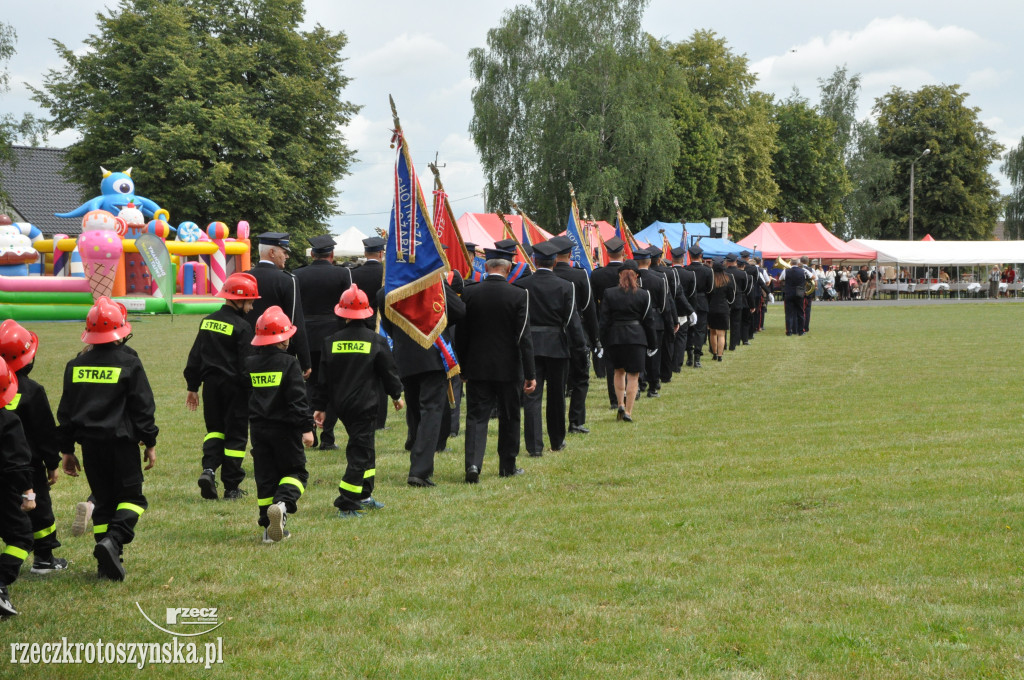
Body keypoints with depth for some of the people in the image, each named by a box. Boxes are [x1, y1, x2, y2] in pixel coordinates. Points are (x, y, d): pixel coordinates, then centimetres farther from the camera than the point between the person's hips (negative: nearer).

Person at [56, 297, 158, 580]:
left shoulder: (76, 365, 5)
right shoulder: (128, 363, -7)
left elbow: (66, 410, 9)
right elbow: (143, 407, -6)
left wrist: (67, 450, 16)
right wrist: (150, 443, 4)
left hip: (90, 443, 4)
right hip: (122, 441, -4)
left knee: (103, 501, 13)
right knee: (131, 497, 4)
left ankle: (107, 563, 9)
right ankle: (113, 539, -22)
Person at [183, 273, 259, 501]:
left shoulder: (207, 321, 7)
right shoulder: (241, 327, -12)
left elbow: (195, 357, 10)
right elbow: (247, 364, -15)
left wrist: (192, 387, 17)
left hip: (211, 384, 6)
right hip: (234, 387, -5)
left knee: (215, 429, 18)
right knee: (235, 434, 4)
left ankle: (209, 469, -6)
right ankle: (231, 487, 6)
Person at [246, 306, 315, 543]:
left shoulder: (250, 364, 5)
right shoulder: (289, 363, -10)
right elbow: (298, 398, -15)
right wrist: (306, 428, -14)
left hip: (258, 428, 4)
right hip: (284, 428, -4)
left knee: (265, 476, 9)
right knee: (295, 470, 7)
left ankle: (270, 526, 8)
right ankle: (282, 503, -22)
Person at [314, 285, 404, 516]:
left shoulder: (331, 342, 1)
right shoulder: (376, 341, -7)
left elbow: (323, 378, 3)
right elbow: (389, 371, 0)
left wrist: (319, 407, 11)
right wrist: (396, 394, 17)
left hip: (341, 404, 5)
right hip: (365, 405, -5)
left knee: (364, 447, 21)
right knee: (360, 452, -3)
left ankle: (364, 496, 27)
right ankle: (346, 505, -9)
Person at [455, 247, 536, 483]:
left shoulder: (469, 293, -3)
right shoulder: (519, 295, -9)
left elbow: (460, 333, 3)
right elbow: (524, 337, -10)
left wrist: (462, 367, 13)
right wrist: (530, 374, -7)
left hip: (476, 367, 1)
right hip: (508, 368, -1)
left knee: (476, 416, 2)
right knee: (509, 417, 13)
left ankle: (473, 463, -16)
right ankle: (507, 467, 21)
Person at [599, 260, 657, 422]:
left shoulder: (609, 294, -2)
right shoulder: (643, 295, -2)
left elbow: (604, 321, -1)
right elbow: (649, 321, 2)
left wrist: (603, 342, 6)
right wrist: (652, 344, 10)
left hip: (615, 337, 1)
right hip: (636, 337, -1)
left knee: (618, 372, 21)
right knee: (633, 375, 3)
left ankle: (621, 404, 12)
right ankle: (628, 412, 0)